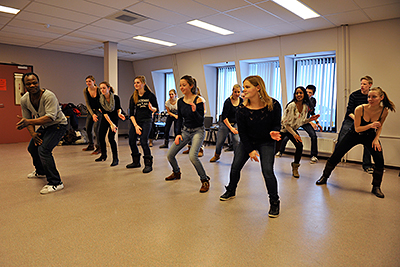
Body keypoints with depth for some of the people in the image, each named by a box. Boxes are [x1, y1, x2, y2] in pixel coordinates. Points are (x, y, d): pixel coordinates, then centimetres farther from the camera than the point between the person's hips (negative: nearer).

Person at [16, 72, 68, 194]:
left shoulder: (49, 96, -29)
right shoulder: (24, 100, -6)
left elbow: (51, 117, -38)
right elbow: (27, 119, 4)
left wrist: (29, 121, -46)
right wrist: (33, 133, -12)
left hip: (58, 124, -8)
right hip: (44, 126, 9)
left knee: (43, 149, -25)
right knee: (32, 147, 21)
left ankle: (55, 183, -19)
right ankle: (41, 172, 48)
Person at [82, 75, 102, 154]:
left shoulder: (98, 89, -16)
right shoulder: (85, 90, -7)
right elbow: (87, 103, -9)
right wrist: (92, 114, -19)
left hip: (99, 110, -5)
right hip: (90, 111, 5)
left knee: (96, 128, -16)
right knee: (88, 129, 8)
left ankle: (98, 147, -6)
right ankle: (91, 145, 29)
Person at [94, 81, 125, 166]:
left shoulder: (116, 98, -20)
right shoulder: (100, 100, -14)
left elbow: (119, 108, -5)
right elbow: (104, 113, -19)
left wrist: (119, 113, -30)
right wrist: (111, 124, -29)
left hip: (114, 118, -4)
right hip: (105, 119, 4)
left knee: (111, 137, -18)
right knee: (101, 136, 4)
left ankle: (115, 159, -9)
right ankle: (103, 155, 28)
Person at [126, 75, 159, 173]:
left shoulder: (150, 95, -6)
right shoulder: (133, 97, 3)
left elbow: (156, 109, 1)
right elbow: (131, 113, 1)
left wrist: (151, 108, -23)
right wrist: (135, 125, -10)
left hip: (146, 121, -5)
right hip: (135, 121, 5)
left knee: (143, 141, -16)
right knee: (131, 141, 6)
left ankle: (148, 164, -5)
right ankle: (136, 162, 26)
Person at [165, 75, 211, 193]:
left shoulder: (198, 100, -14)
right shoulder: (180, 101, 2)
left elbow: (201, 121, -17)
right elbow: (180, 119, 11)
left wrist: (194, 111, -34)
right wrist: (178, 133, 2)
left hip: (198, 131, -6)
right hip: (185, 131, 6)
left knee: (192, 156, -28)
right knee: (170, 155, 3)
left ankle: (205, 180, -6)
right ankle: (177, 173, 35)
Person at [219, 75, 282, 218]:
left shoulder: (273, 105, -19)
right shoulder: (242, 109, -15)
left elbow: (276, 124, -5)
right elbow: (242, 132, -9)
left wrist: (274, 133, -28)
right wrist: (250, 150, -12)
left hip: (266, 143, -2)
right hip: (247, 142, 3)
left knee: (267, 171, -13)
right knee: (235, 167, 6)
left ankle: (274, 202, 9)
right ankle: (231, 191, 34)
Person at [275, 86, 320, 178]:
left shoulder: (305, 106, -6)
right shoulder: (291, 106, -24)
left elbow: (301, 122, 6)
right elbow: (285, 123, -20)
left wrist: (310, 119, -12)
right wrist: (294, 134, -23)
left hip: (293, 129, 5)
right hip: (282, 129, -5)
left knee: (300, 146, -17)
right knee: (276, 148, -8)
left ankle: (295, 167, 2)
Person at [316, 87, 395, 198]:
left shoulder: (384, 111, -18)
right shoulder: (360, 109, -27)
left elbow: (380, 126, 0)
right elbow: (357, 128, -20)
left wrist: (376, 139, -14)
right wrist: (370, 125, -36)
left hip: (370, 136, 2)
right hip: (354, 135, -2)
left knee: (380, 161, -15)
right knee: (335, 156, -3)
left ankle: (376, 187, 7)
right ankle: (324, 177, 18)